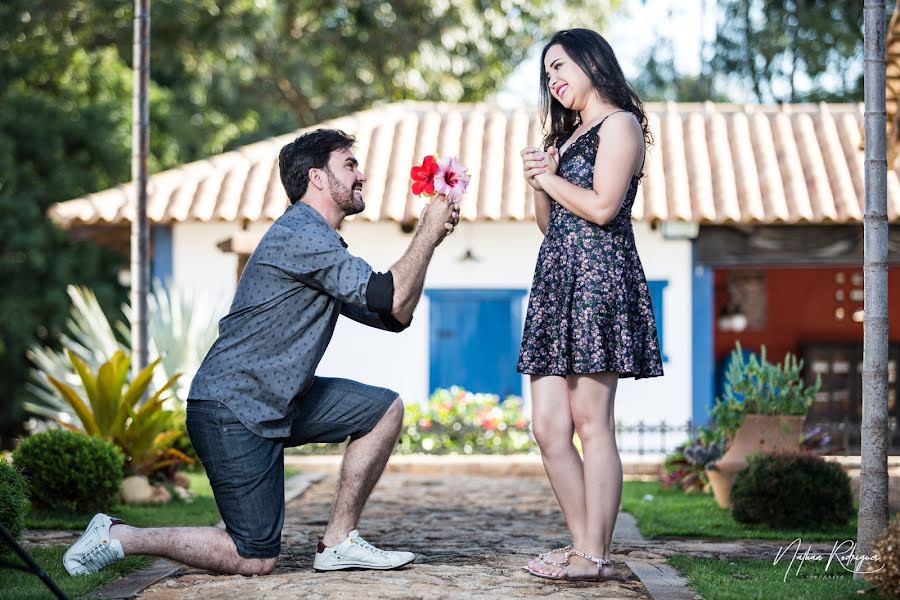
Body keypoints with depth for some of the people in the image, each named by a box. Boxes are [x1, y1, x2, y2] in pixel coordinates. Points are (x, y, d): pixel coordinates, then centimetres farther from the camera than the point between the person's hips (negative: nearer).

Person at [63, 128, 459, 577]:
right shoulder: (301, 235, -16)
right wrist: (428, 234, -10)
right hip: (232, 410, -10)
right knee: (256, 560, -8)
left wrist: (428, 237, 7)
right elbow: (392, 299, -22)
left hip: (276, 401, 10)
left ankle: (338, 542, 9)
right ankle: (119, 537, 3)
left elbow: (394, 316, 15)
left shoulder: (321, 244, 17)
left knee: (386, 409, 7)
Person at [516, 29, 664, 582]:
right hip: (557, 280, 9)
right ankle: (583, 546, 7)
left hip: (598, 277, -9)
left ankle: (595, 556, -7)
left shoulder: (619, 124, -1)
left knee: (591, 423, -9)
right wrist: (540, 180, 6)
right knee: (548, 427, 2)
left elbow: (602, 206, -13)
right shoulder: (569, 134, 27)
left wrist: (549, 178, 0)